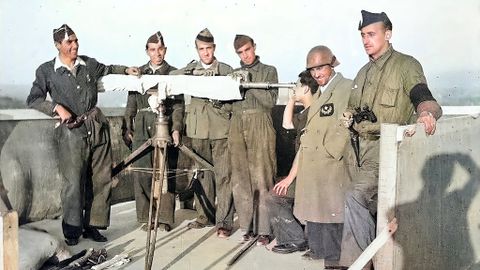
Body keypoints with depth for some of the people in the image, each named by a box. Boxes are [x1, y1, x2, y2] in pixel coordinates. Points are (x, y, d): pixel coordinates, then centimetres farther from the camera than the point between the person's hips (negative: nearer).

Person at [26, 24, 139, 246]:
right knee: (74, 183, -7)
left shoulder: (89, 64, 11)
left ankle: (92, 226, 17)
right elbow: (33, 100, 2)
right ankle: (71, 230, 10)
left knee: (101, 180, 4)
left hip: (97, 127, 4)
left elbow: (107, 69, 31)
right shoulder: (46, 71, 3)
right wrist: (57, 108, -12)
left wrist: (126, 70, 15)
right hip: (71, 131, -4)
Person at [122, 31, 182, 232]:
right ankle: (145, 218, 8)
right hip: (141, 129, 2)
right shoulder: (138, 73, 16)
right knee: (142, 174, -2)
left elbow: (178, 105, 3)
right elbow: (131, 104, 17)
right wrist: (127, 128, 9)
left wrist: (176, 129, -9)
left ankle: (165, 219, 3)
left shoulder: (173, 74, 8)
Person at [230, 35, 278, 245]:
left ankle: (263, 230, -2)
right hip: (237, 126, 4)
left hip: (260, 126, -4)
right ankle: (246, 227, 9)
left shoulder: (268, 71, 9)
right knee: (239, 179, 0)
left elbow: (270, 101, -3)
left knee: (261, 180, -8)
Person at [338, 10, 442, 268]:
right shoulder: (365, 71, 19)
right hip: (357, 147, 7)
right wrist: (349, 116, 10)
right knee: (368, 206, 10)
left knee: (357, 197, -23)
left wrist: (427, 113, -37)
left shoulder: (406, 65, -3)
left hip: (384, 147, -7)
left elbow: (423, 97, -16)